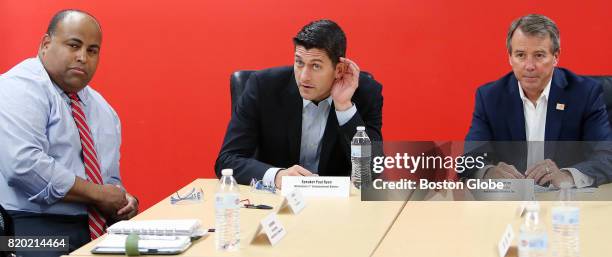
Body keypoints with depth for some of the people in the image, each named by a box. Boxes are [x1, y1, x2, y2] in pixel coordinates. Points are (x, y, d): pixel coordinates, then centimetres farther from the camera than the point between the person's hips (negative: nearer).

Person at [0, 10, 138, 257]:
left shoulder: (101, 106, 19)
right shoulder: (21, 88, -7)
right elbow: (24, 165, -21)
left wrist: (119, 198, 0)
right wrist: (98, 193, -14)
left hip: (100, 226, 7)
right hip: (35, 228, -7)